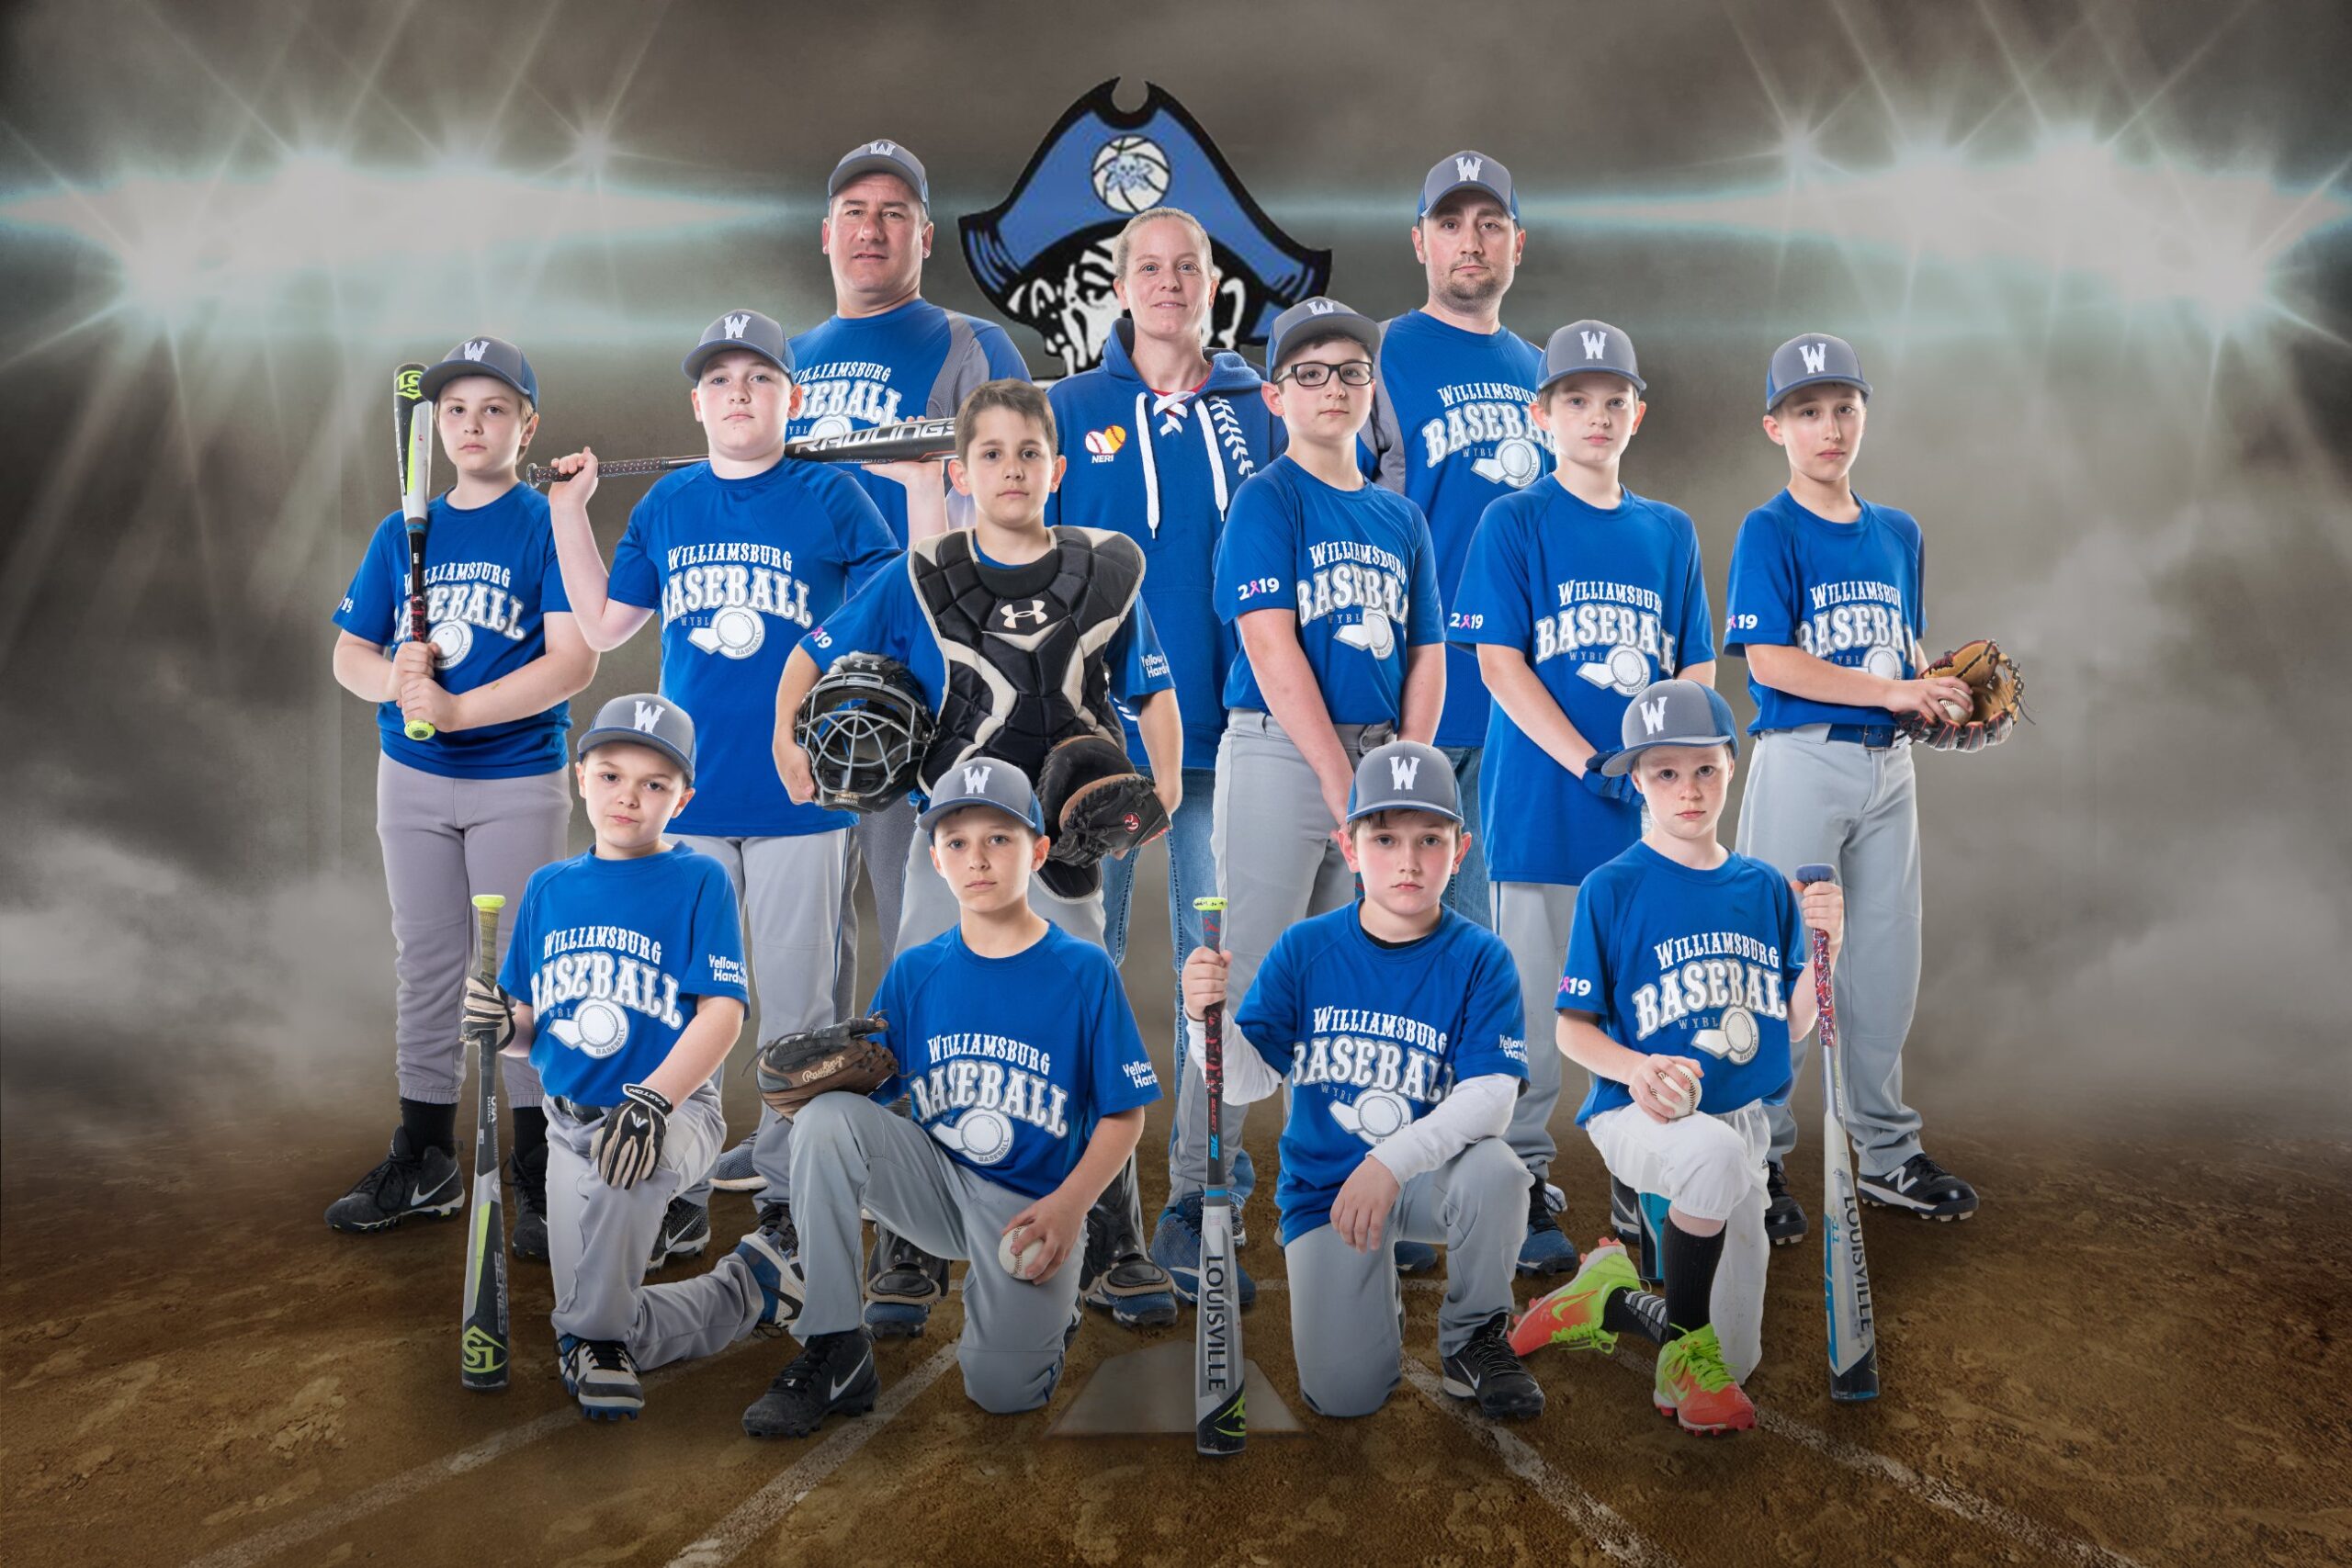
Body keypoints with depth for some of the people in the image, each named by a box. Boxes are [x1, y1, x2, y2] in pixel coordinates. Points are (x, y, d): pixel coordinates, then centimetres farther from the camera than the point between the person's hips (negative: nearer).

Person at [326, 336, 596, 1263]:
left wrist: (457, 708, -23)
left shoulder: (548, 525, -6)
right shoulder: (402, 535, 9)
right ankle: (424, 1162, 26)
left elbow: (575, 662, -16)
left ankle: (540, 1178, 9)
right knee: (425, 967, 13)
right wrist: (393, 679, -14)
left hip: (519, 781, -5)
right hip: (411, 779, 5)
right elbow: (349, 655, 9)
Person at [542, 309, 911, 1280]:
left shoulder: (831, 497, 1)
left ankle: (787, 1192, 19)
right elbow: (602, 626, 16)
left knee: (797, 1003, 5)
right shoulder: (666, 506, 11)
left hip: (803, 792, -3)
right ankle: (679, 1196, 22)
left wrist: (923, 490, -9)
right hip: (687, 796, 3)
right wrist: (568, 507, 13)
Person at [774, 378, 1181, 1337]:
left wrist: (1165, 785, -5)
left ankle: (1117, 1255, 21)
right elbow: (816, 656, 10)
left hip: (1060, 851, 1)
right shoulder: (917, 581, 1)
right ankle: (909, 1263, 17)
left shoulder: (1107, 573, 3)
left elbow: (1153, 691, 10)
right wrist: (787, 739, -6)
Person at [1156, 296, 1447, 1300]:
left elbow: (1426, 661, 14)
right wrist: (1345, 787, -17)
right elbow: (1274, 653, -12)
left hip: (1378, 760, 6)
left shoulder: (1401, 519, 16)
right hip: (1279, 756, -6)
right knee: (1250, 987, -7)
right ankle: (1190, 1211, 0)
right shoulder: (1267, 500, -3)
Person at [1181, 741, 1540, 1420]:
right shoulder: (1305, 949, -6)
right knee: (1344, 1395, -12)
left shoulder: (1480, 958, -10)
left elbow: (1492, 1095, -21)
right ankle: (1377, 1304, 25)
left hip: (1430, 1172, 0)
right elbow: (1245, 1082, -10)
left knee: (1497, 1172, -34)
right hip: (1324, 1181, 0)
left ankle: (1474, 1338, -4)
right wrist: (1206, 1018, -31)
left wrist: (1391, 1161, -35)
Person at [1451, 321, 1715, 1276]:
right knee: (1533, 998, 0)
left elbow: (1695, 669, 13)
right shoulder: (1514, 522, 0)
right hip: (1542, 801, -4)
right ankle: (1521, 1187, 11)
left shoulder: (1670, 532, 13)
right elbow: (1498, 662, -8)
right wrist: (1590, 763, -16)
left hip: (1651, 809, 4)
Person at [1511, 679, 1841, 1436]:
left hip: (1743, 1119, 5)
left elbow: (1793, 1026, 6)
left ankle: (1617, 1300, 33)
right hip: (1636, 1115, -5)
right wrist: (1635, 1068, -26)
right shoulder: (1612, 888, -8)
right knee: (1712, 1151, -41)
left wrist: (1824, 946, -10)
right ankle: (1685, 1345, -18)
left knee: (1737, 1359, 6)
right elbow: (1572, 1028, -7)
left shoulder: (1766, 888, 5)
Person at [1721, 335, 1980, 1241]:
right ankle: (1757, 1159, 8)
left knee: (1888, 962, 10)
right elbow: (1769, 662, -14)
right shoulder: (1769, 532, -5)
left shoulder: (1898, 532, 15)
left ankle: (1884, 1153, 23)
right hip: (1802, 760, -6)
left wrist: (1941, 697, 0)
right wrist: (1893, 692, -16)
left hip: (1888, 765, 6)